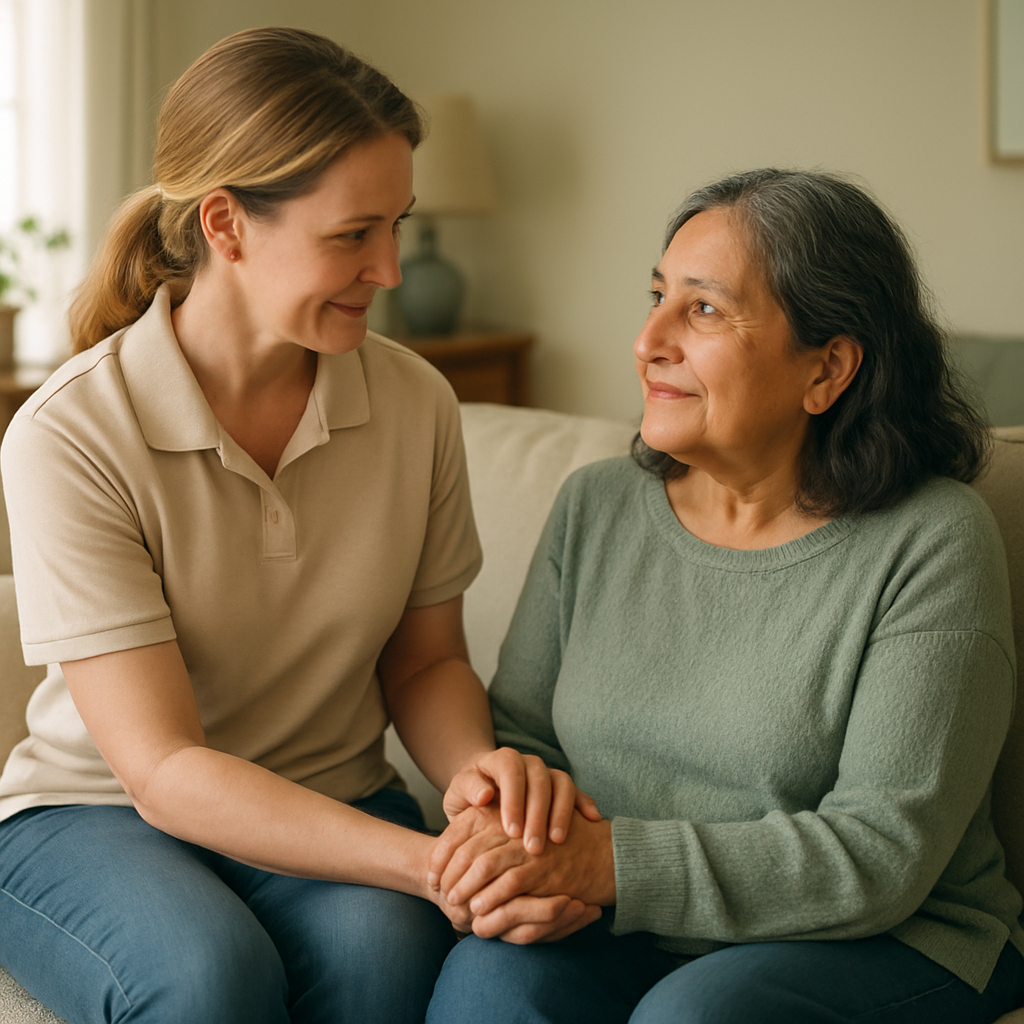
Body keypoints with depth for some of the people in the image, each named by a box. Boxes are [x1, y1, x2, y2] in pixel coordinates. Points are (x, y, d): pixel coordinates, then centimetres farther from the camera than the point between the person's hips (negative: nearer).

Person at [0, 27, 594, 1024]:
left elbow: (426, 659, 7)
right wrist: (432, 863, -34)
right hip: (93, 812, -3)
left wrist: (472, 765, -18)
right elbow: (163, 768, -23)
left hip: (330, 807, 3)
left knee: (382, 941, -30)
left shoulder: (415, 402, -6)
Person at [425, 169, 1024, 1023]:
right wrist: (514, 839, -17)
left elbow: (882, 854, -17)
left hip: (891, 945, -3)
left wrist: (610, 861, -25)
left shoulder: (933, 544, -12)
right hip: (637, 937, 3)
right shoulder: (595, 507, 4)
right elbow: (520, 733, 7)